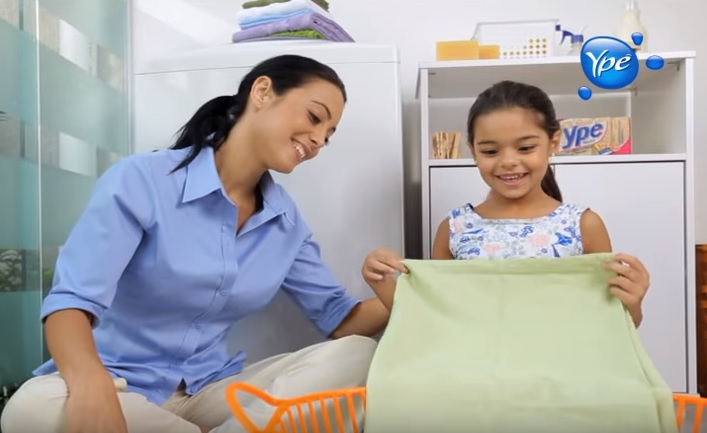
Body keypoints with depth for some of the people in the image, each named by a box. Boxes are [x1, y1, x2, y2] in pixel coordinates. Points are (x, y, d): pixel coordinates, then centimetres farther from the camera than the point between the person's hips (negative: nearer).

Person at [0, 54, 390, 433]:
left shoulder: (286, 221, 6)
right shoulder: (142, 180, -12)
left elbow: (339, 318, 5)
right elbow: (72, 300, -20)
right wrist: (91, 385, -40)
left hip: (210, 388, 3)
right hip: (125, 386, -3)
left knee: (357, 356, -17)